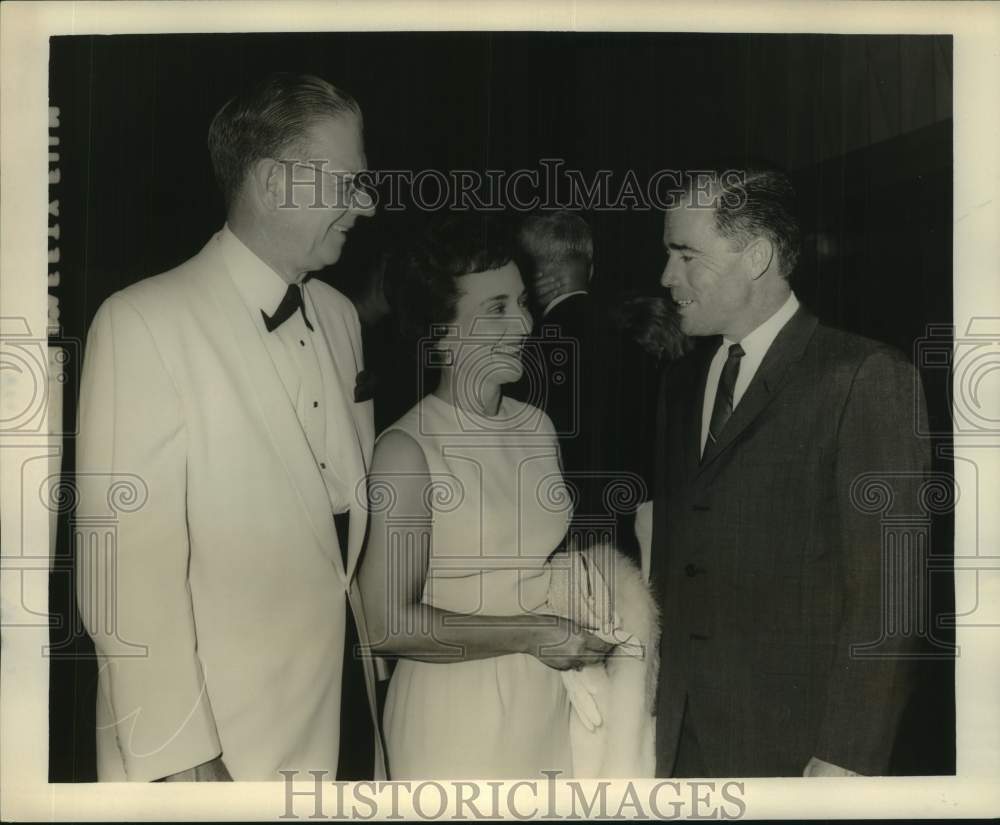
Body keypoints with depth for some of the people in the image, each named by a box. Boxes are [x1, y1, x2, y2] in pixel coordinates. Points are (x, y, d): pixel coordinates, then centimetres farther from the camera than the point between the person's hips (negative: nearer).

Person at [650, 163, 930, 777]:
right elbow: (671, 559, 12)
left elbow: (884, 587, -13)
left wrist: (848, 757, -16)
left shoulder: (867, 376, -9)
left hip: (794, 743, -5)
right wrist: (662, 709, 5)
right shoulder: (682, 382, 11)